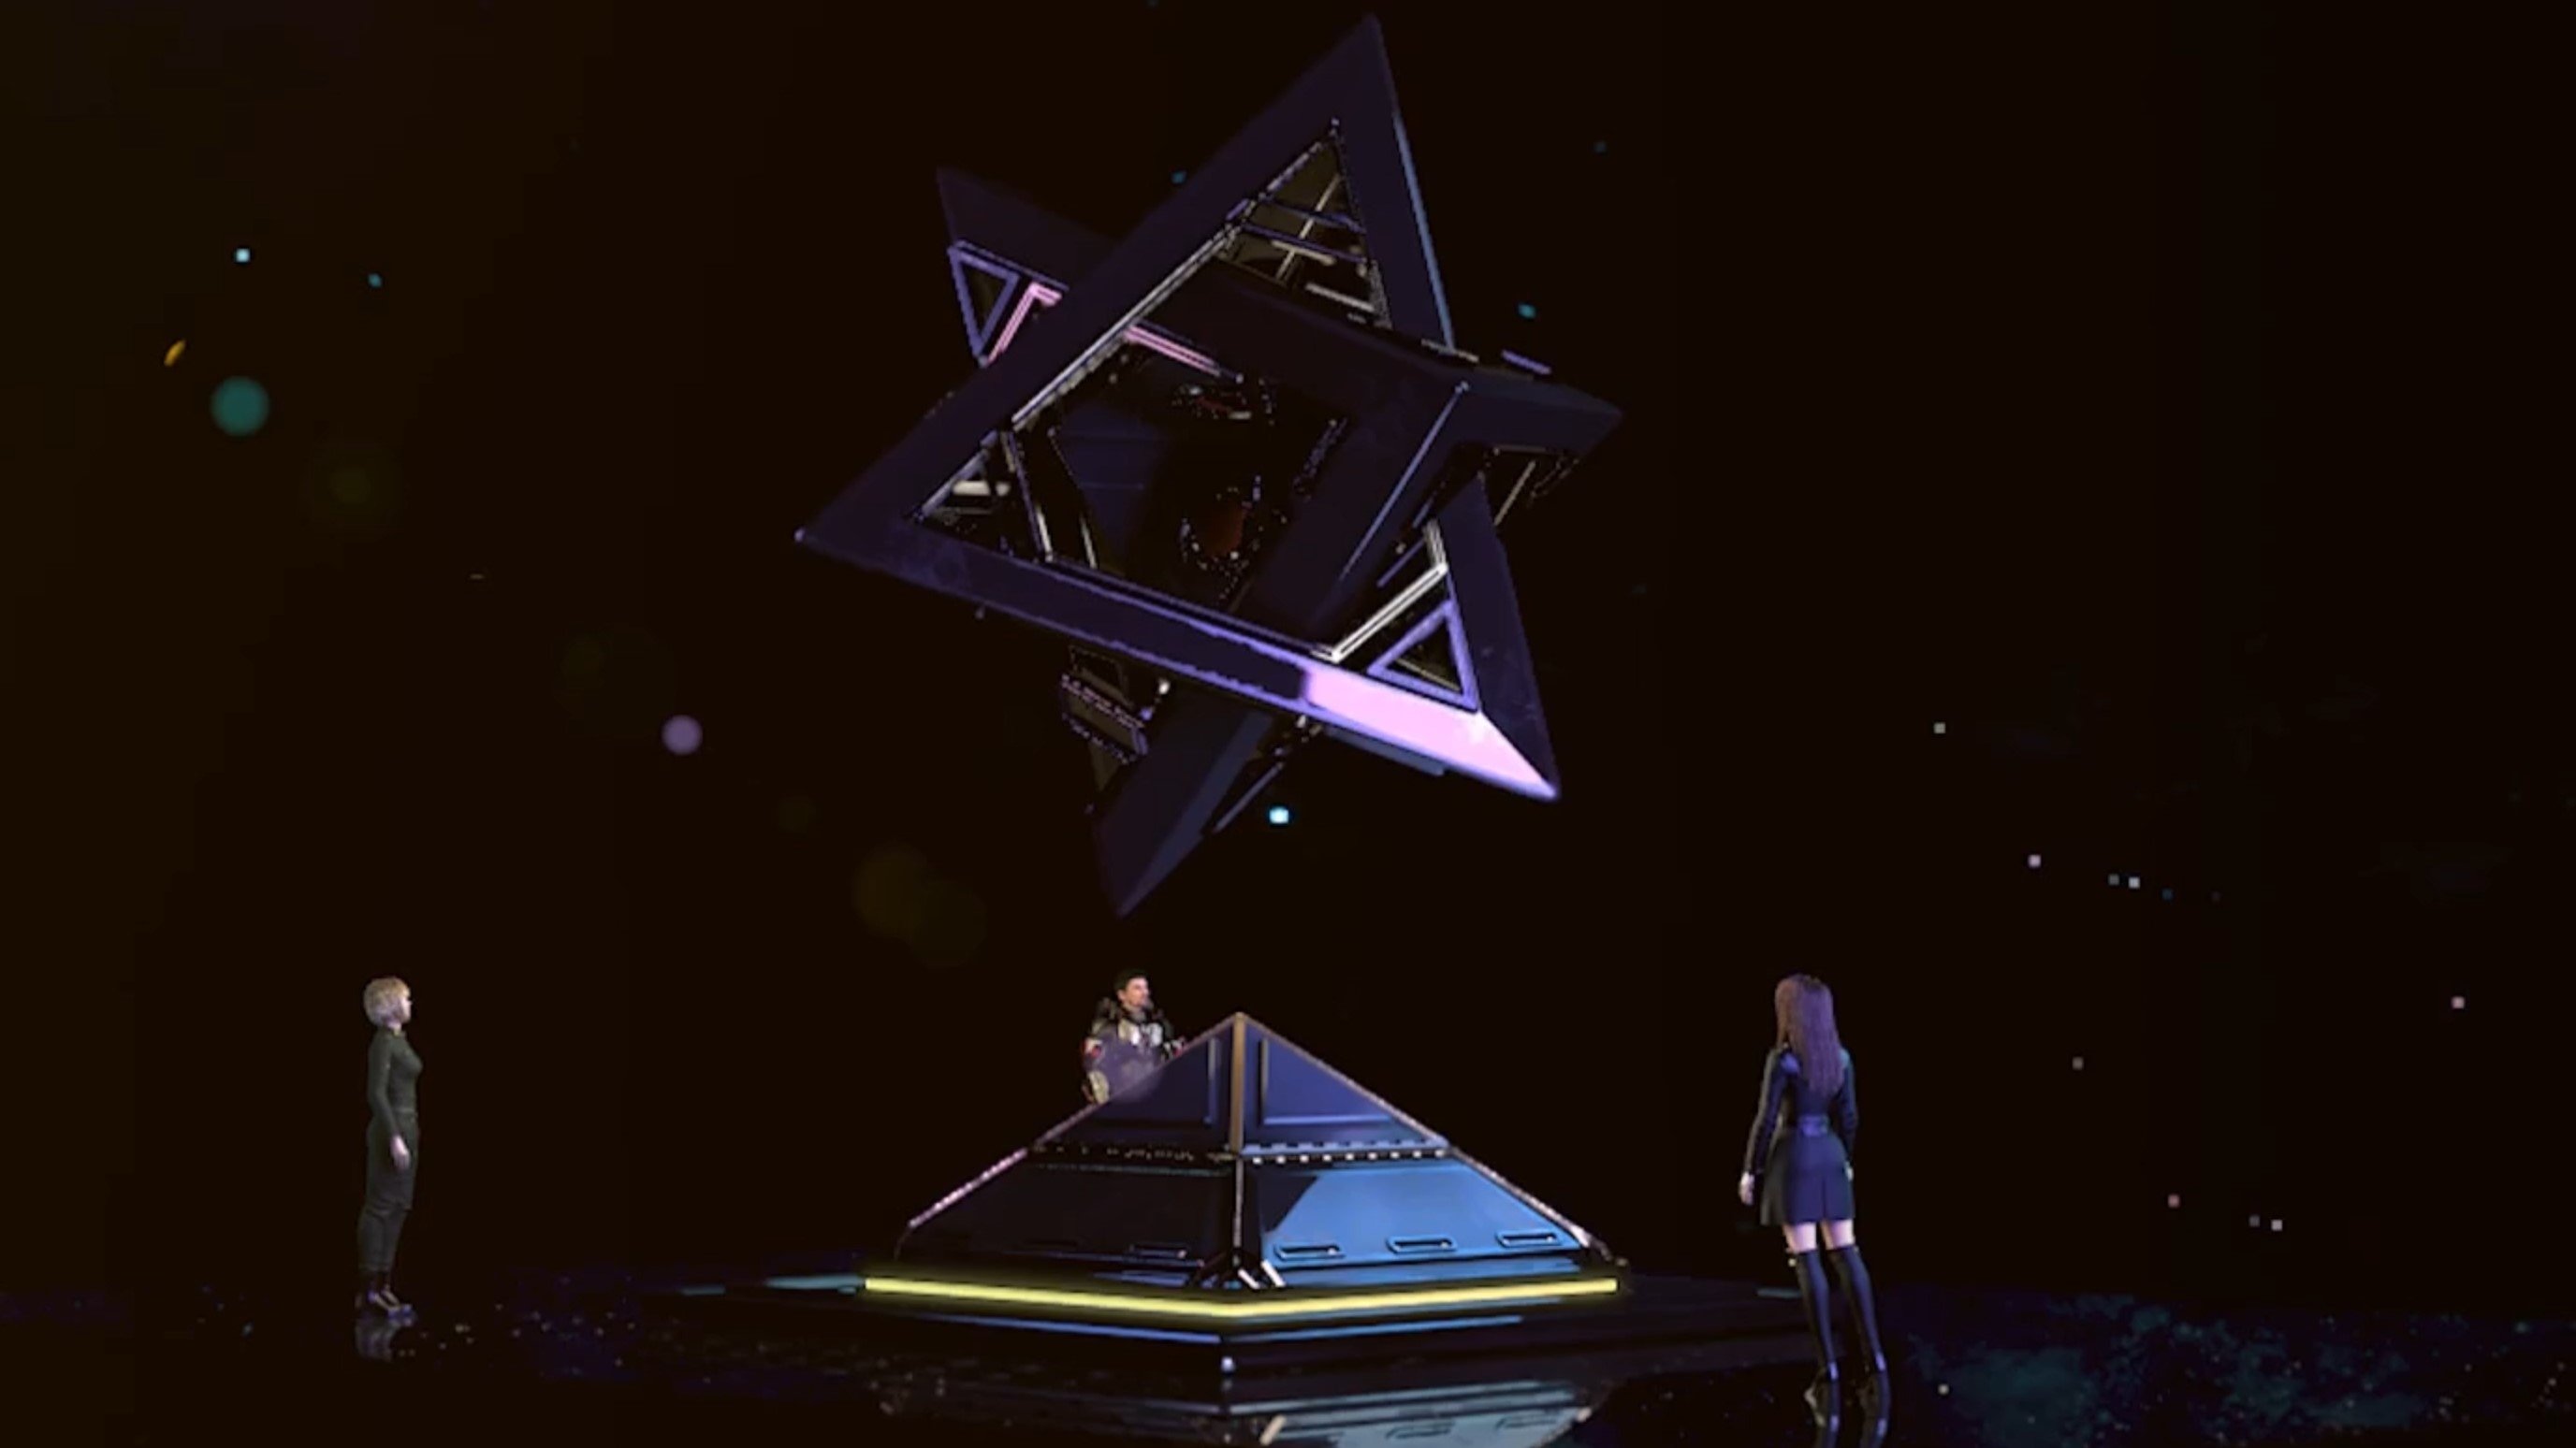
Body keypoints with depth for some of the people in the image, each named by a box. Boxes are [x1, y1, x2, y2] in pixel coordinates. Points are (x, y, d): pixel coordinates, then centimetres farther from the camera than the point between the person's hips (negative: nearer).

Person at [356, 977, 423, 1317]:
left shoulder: (399, 1040, 14)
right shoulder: (383, 1042, -14)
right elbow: (376, 1093, -20)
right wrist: (394, 1138, -23)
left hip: (407, 1127, 9)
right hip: (391, 1129, -9)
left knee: (398, 1207, 10)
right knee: (380, 1207, -5)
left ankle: (383, 1285, 15)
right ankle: (368, 1290, -2)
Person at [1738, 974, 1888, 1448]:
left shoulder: (1782, 1059, -17)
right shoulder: (1840, 1056, 2)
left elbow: (1766, 1121, -15)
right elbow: (1848, 1116, 9)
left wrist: (1749, 1171, -4)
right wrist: (1844, 1161, 23)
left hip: (1792, 1160, -6)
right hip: (1828, 1158, 6)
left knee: (1806, 1262, -5)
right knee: (1845, 1255, 6)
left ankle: (1829, 1374, -8)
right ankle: (1875, 1363, -4)